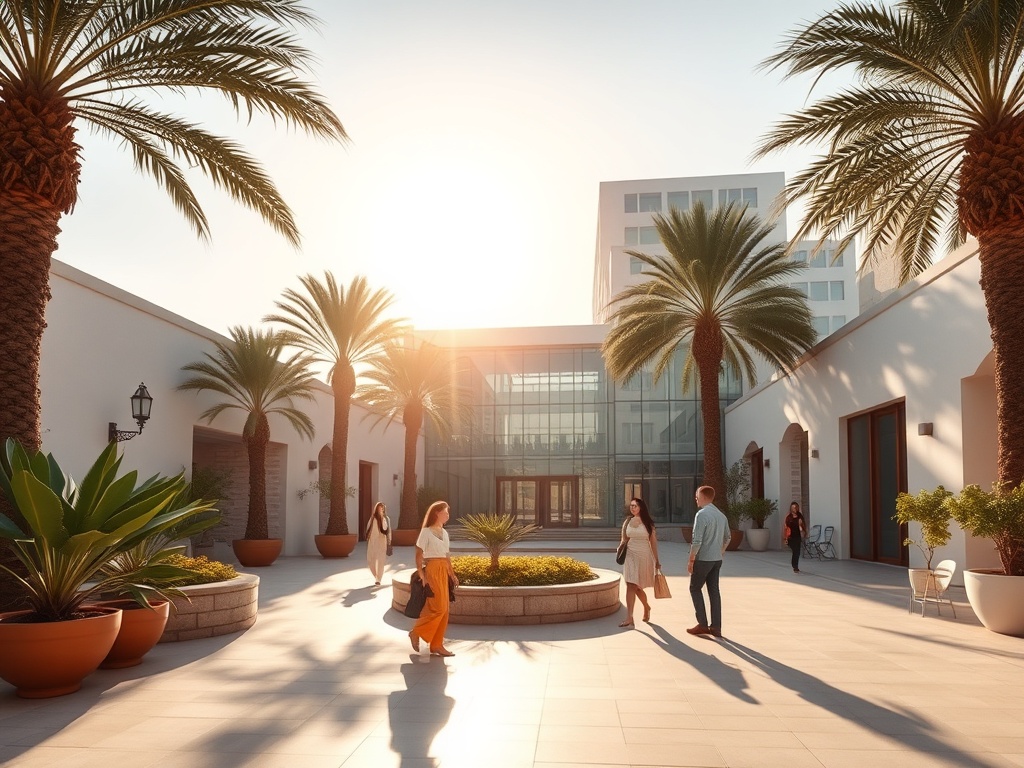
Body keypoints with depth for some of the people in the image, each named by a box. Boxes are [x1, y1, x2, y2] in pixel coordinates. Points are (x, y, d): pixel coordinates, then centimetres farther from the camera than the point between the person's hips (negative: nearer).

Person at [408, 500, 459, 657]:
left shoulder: (444, 533, 15)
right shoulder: (426, 531, -6)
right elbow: (419, 555, -9)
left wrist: (452, 574, 11)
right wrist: (421, 575, -15)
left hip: (443, 571, 7)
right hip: (432, 570, -7)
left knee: (443, 609, 5)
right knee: (438, 607, -12)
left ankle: (437, 645, 11)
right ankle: (416, 632, 5)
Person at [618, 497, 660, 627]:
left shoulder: (648, 523, -1)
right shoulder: (628, 522, 6)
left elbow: (653, 542, 1)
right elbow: (624, 540, 15)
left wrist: (656, 561, 2)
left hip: (644, 556, -2)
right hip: (631, 556, 2)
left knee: (635, 586, 0)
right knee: (631, 586, -4)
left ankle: (646, 607, 22)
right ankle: (629, 618, 2)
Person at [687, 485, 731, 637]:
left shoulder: (702, 514, -16)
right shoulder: (721, 515, 10)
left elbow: (697, 540, -20)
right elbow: (728, 537, 20)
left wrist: (691, 560, -13)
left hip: (703, 559, -7)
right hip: (717, 559, 7)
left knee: (695, 588, 6)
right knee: (714, 591, 10)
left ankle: (702, 624, 4)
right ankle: (716, 627, 10)